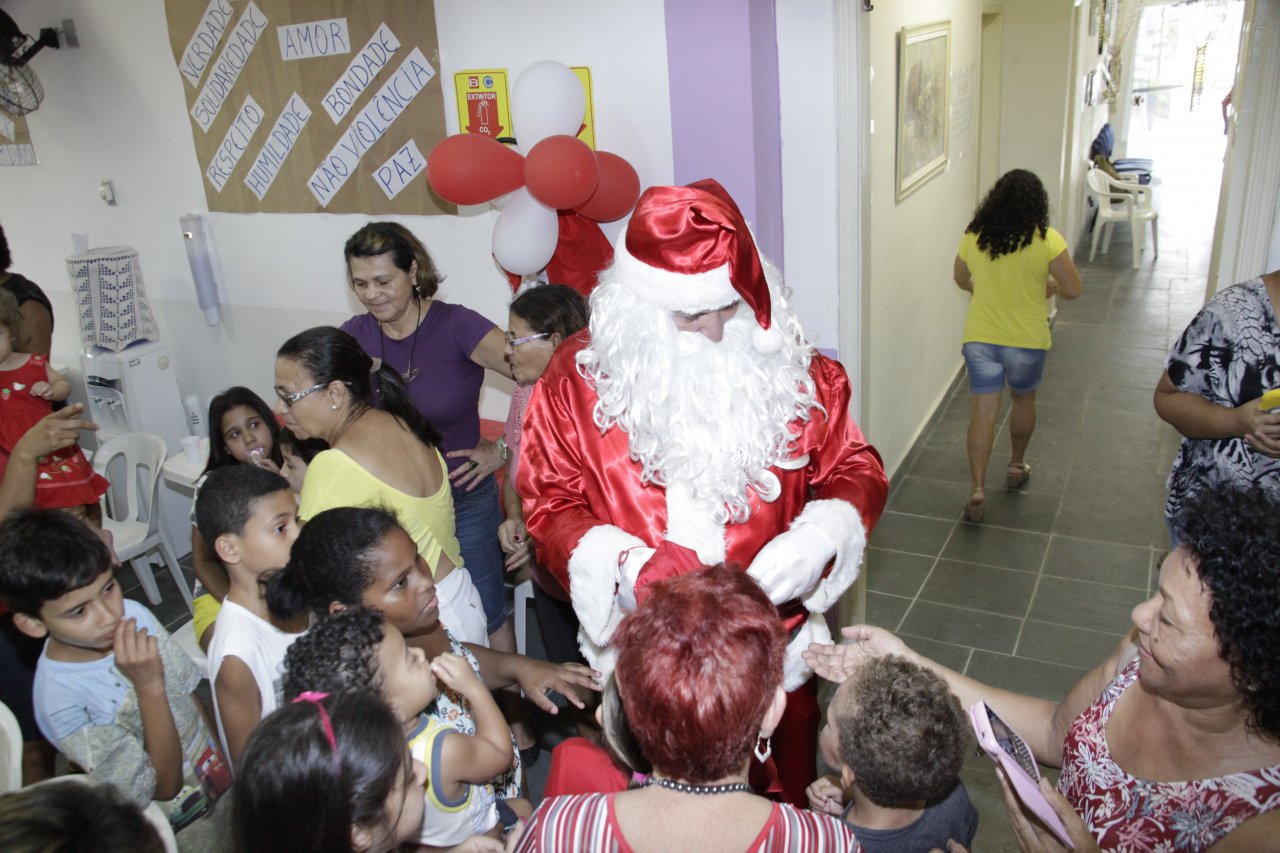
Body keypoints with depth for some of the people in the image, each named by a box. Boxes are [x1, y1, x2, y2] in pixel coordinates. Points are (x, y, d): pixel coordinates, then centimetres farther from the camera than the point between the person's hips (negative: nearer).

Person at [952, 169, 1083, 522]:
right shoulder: (1047, 241, -13)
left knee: (984, 410, 2)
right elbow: (1073, 289, -10)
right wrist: (1045, 287, 9)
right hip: (1027, 340, -1)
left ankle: (977, 488, -7)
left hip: (980, 337, 1)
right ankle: (1017, 466, 40)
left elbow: (962, 280, 13)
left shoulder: (973, 237, -3)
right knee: (1023, 401, 23)